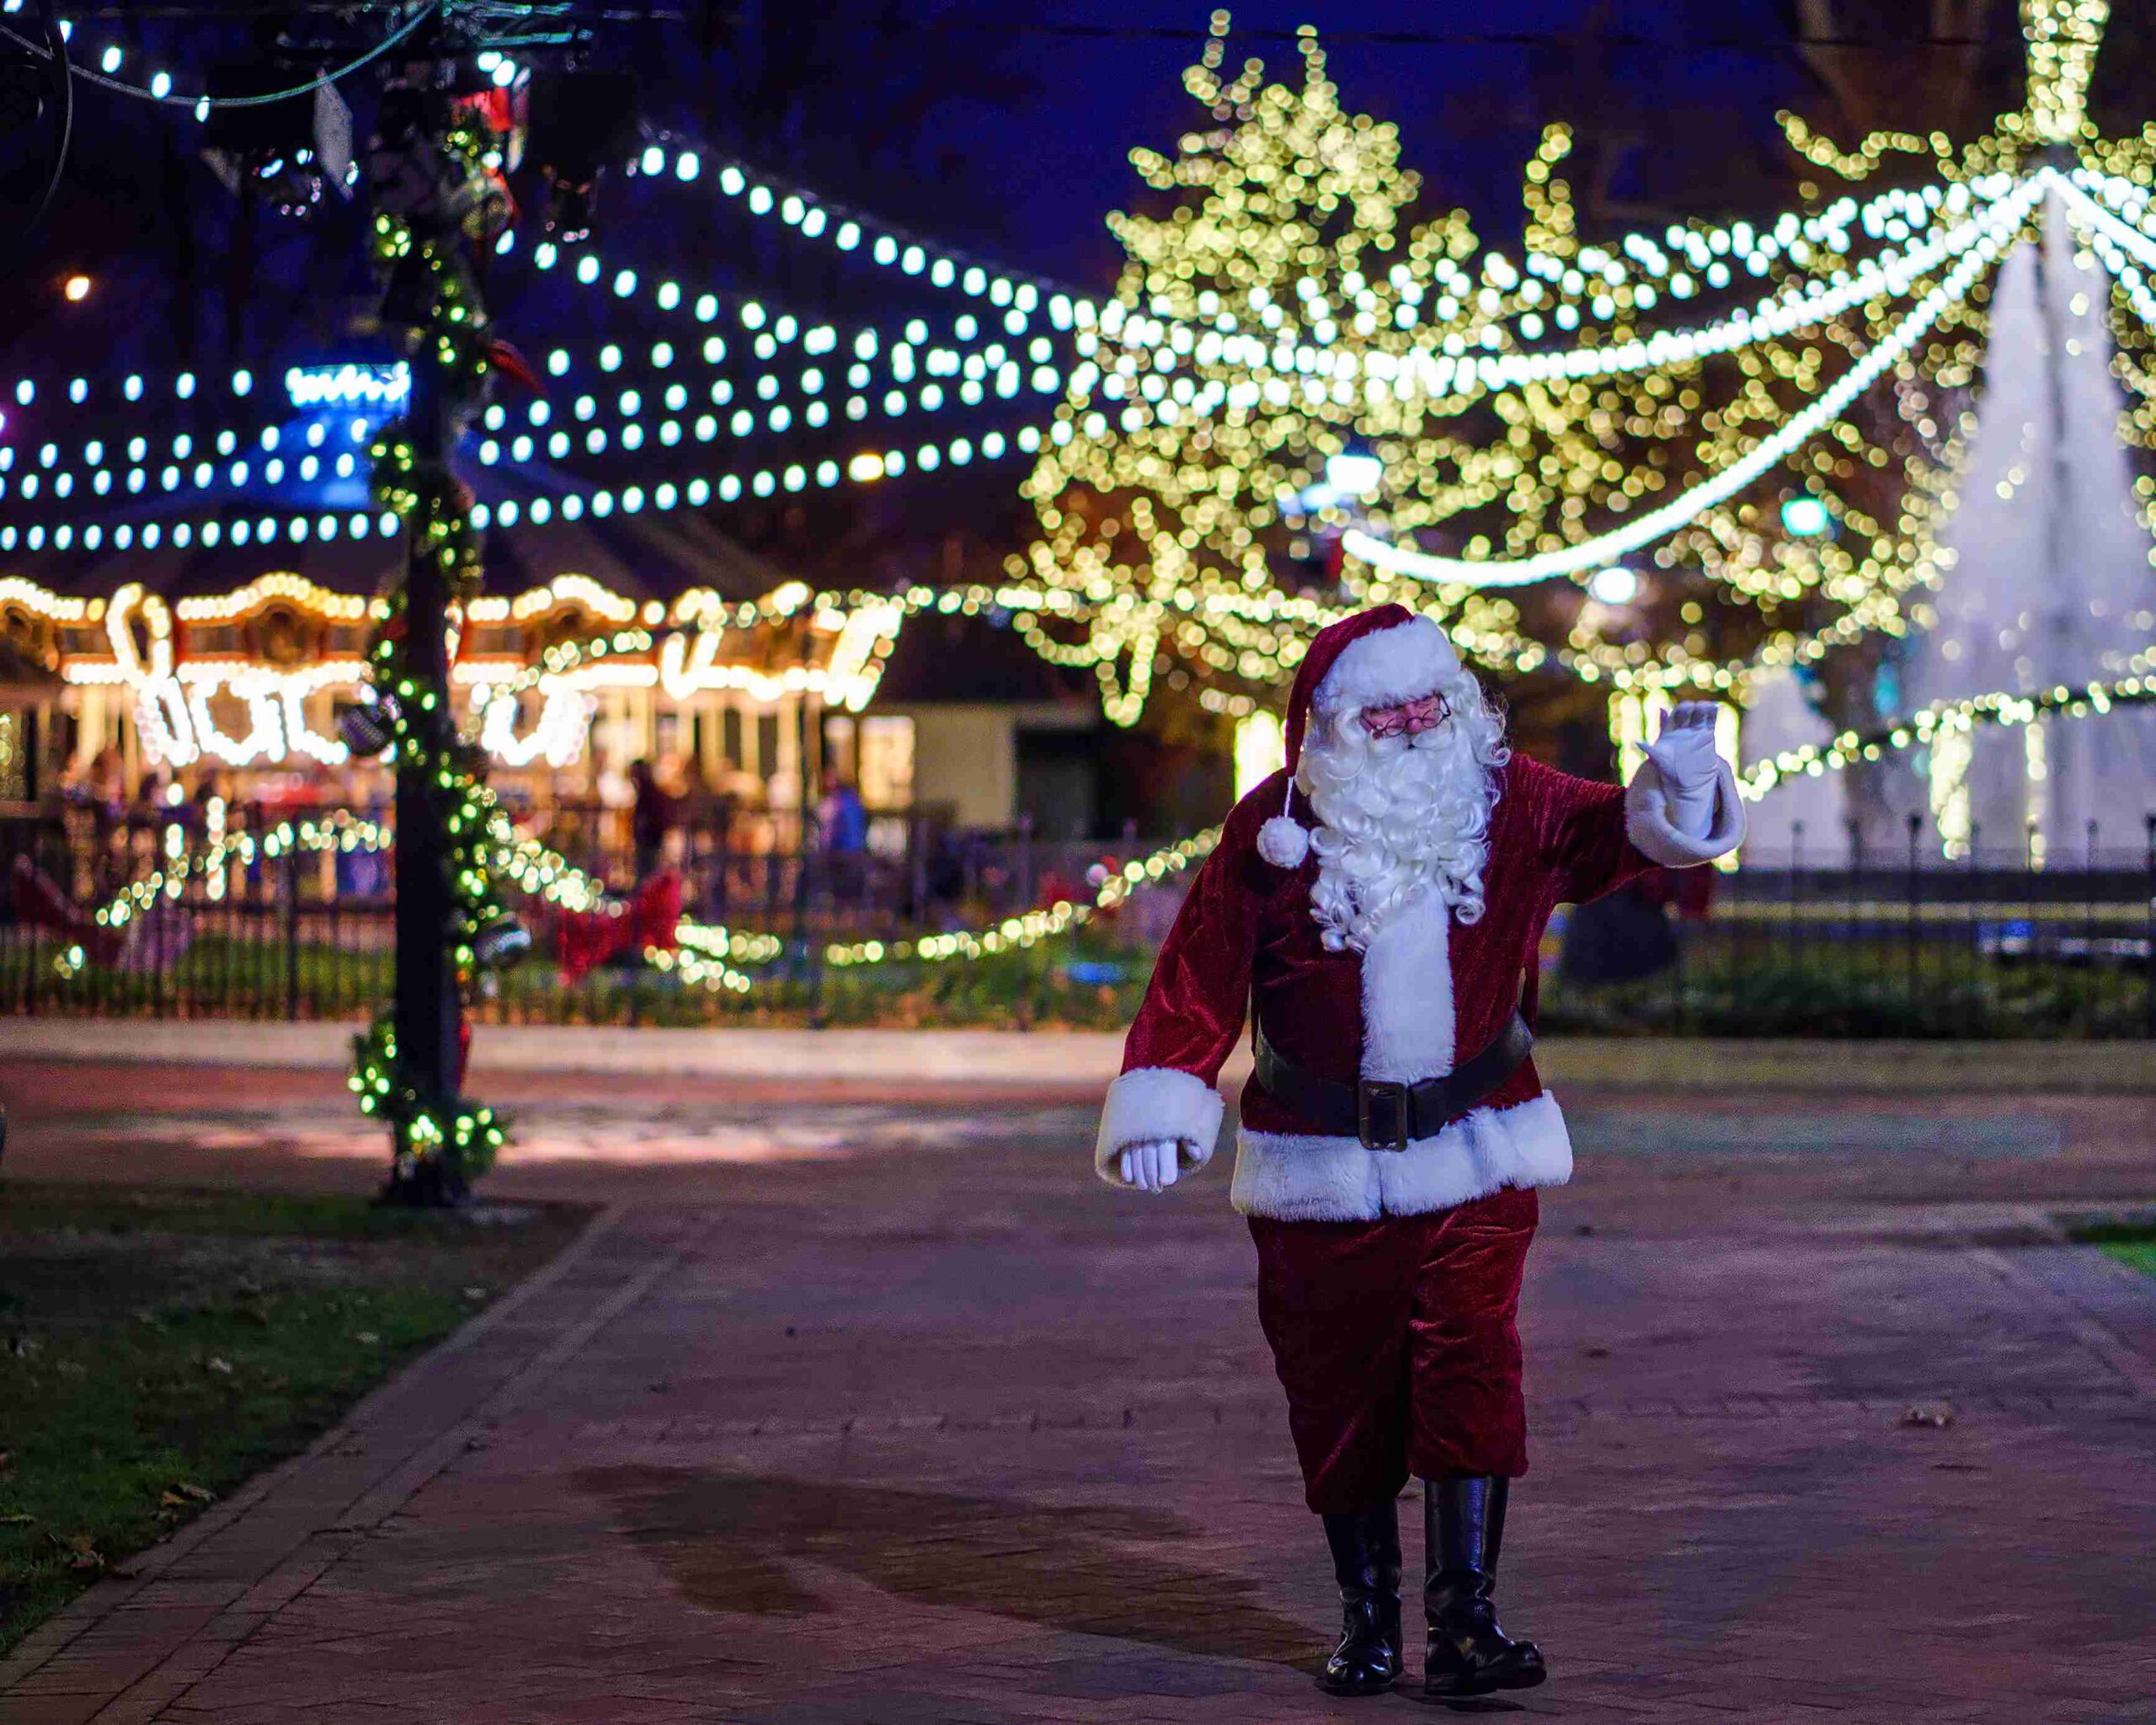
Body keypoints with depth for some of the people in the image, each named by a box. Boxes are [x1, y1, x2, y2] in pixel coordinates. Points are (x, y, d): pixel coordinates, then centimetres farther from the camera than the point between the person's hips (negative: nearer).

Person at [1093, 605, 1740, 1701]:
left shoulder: (1504, 802, 0)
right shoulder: (1273, 830, -7)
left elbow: (1603, 834, -11)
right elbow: (1199, 976, -8)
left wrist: (1672, 792, -33)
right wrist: (1160, 1105, -16)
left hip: (1474, 1157, 1)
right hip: (1322, 1174, -1)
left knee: (1471, 1373, -11)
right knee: (1341, 1395, 7)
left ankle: (1464, 1619, -10)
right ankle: (1364, 1616, 23)